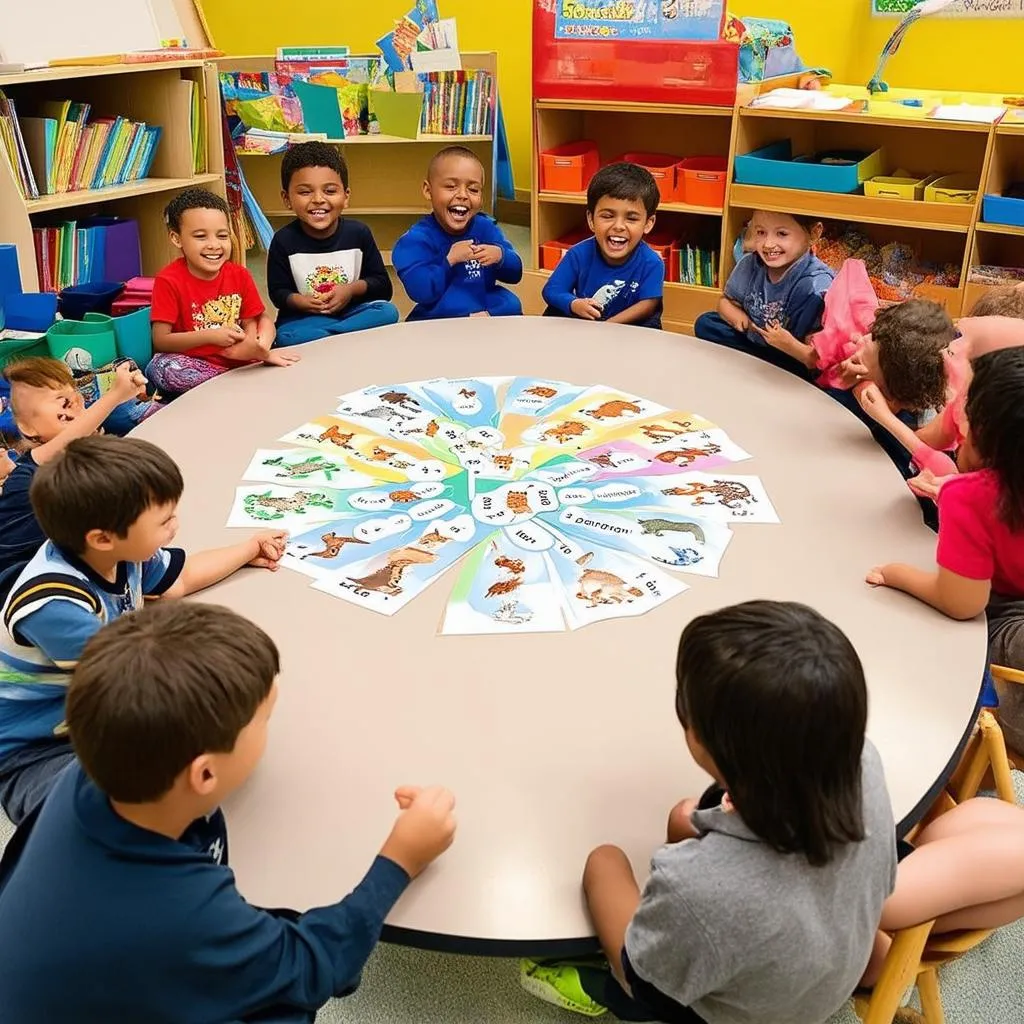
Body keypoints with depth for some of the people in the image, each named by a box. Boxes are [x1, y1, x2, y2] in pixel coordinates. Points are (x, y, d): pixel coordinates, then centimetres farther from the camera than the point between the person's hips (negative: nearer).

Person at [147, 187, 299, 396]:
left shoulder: (239, 275, 0)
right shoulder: (169, 281, -12)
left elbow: (252, 320, 7)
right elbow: (160, 341, -15)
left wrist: (255, 346, -18)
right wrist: (210, 336, -25)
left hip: (238, 360, 4)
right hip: (193, 365, -3)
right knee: (160, 368, -35)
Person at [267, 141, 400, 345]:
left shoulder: (358, 233, -4)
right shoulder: (284, 241, -8)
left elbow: (382, 284, 3)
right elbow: (278, 292, -2)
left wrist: (352, 289, -16)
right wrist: (300, 302, -24)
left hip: (353, 310, 3)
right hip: (303, 319, -2)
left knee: (388, 312, -25)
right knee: (286, 337, -34)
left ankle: (321, 337, -25)